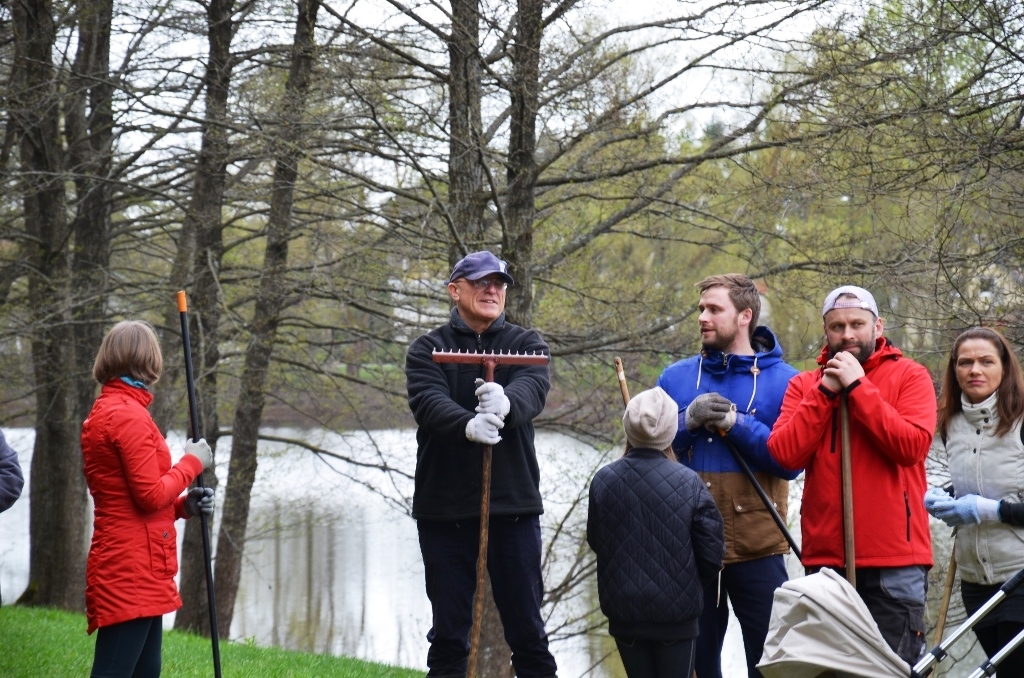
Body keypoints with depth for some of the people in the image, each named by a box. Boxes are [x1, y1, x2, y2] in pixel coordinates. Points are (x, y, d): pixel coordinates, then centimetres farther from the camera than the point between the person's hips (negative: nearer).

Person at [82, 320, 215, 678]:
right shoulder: (129, 415, -13)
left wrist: (184, 505, 9)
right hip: (130, 570, -10)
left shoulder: (103, 412, 17)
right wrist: (192, 462, -2)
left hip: (139, 571, 10)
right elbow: (150, 495, -16)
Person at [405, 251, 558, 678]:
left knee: (527, 627, 3)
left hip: (513, 504, 0)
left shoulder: (526, 345, 8)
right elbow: (428, 401, -15)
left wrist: (505, 403, -39)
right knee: (448, 630, 6)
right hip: (444, 507, 0)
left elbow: (533, 389, -14)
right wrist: (467, 425, -37)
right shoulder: (428, 350, 5)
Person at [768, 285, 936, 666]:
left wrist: (857, 387, -13)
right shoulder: (804, 385, 11)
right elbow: (785, 454, -4)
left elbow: (912, 445, -15)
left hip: (893, 562, -3)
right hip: (825, 559, 3)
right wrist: (825, 391, -8)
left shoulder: (909, 376, 2)